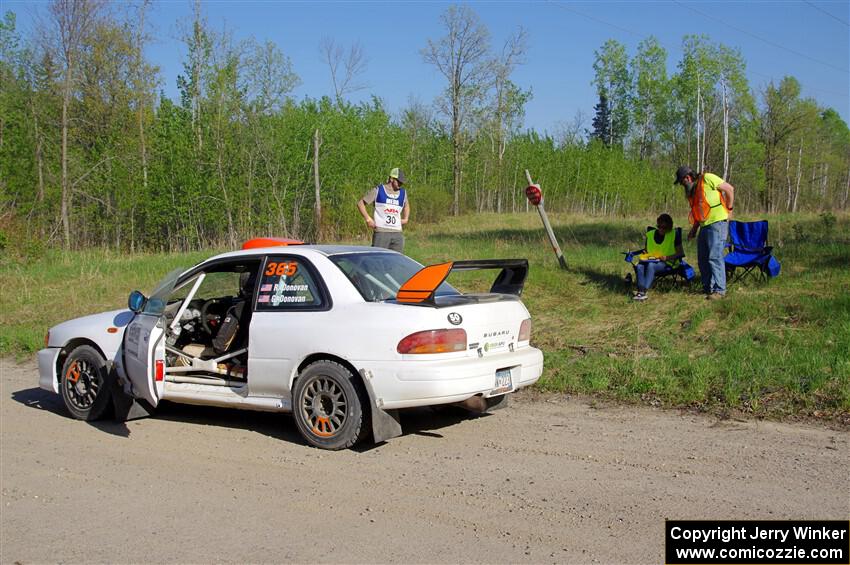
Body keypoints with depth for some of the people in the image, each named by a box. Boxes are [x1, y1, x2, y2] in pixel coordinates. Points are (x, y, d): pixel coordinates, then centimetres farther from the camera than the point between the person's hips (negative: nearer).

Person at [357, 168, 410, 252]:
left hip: (397, 233, 5)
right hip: (381, 233, -5)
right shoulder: (378, 190, 2)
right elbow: (360, 203, 4)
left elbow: (406, 205, 37)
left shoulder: (403, 193, 16)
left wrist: (405, 218, 20)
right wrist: (368, 219, -6)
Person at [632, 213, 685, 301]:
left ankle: (644, 291, -43)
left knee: (651, 265, -36)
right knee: (639, 266, -30)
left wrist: (667, 257, -17)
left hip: (668, 263, -4)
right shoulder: (650, 234, 12)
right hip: (651, 260, 4)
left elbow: (681, 253, -2)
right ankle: (641, 290, -41)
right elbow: (646, 250, 24)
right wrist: (645, 253, -1)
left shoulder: (674, 234, 1)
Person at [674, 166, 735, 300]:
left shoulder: (707, 179, -8)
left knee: (715, 257, -11)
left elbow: (729, 189, -8)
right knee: (703, 258, 12)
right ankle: (708, 288, 23)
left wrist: (728, 209, -4)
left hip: (717, 223, -9)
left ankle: (719, 290, -6)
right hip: (704, 226, 9)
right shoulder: (690, 191, 17)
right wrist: (694, 229, 18)